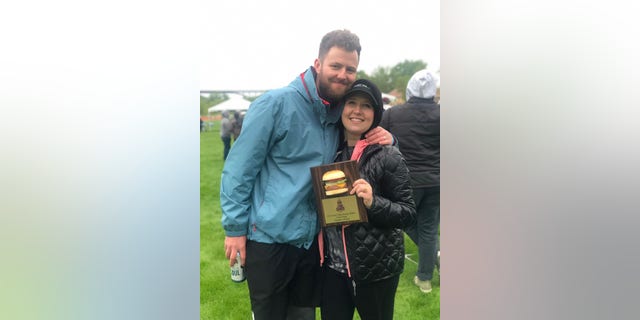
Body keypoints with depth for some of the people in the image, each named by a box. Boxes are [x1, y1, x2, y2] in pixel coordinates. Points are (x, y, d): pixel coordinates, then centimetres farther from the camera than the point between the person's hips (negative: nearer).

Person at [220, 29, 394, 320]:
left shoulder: (342, 112, 4)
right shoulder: (276, 103, -14)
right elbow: (239, 169, -12)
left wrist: (385, 137, -5)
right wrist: (235, 227, -12)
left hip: (313, 238, 6)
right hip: (270, 238, -5)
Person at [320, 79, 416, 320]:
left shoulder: (388, 157, -12)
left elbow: (409, 214, -12)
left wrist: (373, 203, -27)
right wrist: (319, 236, 4)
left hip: (377, 267, -4)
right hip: (334, 264, 4)